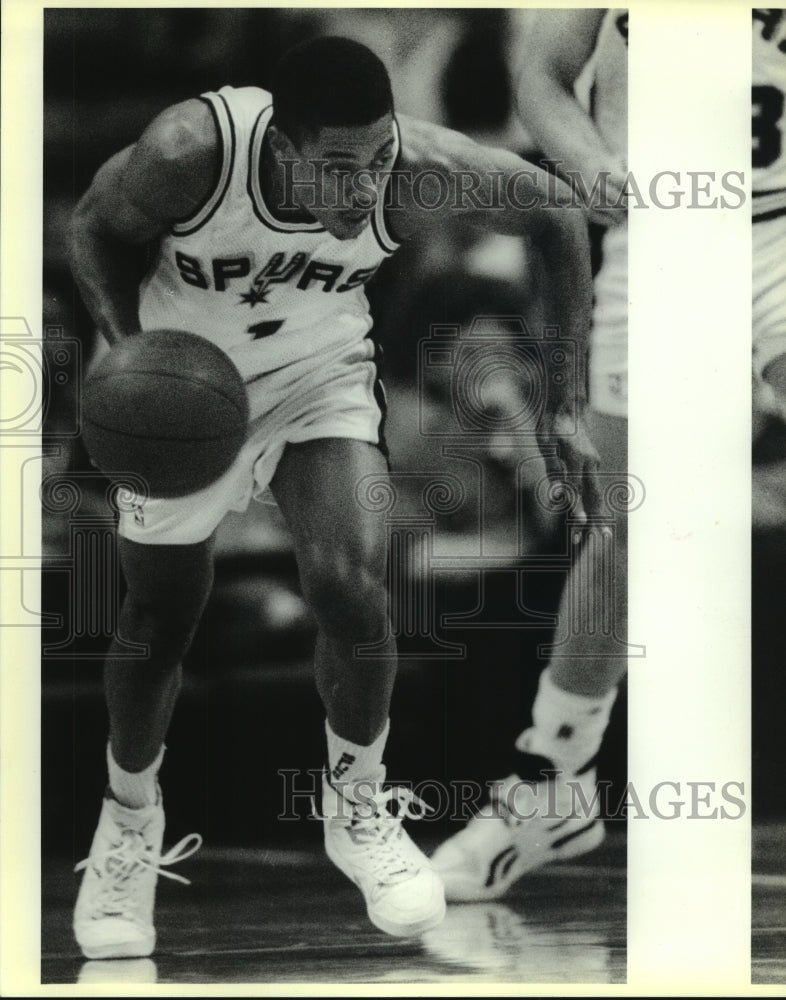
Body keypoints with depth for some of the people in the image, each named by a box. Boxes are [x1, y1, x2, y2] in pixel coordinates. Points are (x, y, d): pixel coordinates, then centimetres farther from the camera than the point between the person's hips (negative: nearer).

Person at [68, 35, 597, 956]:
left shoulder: (419, 171, -30)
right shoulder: (190, 152, -35)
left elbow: (555, 213, -11)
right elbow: (95, 227, -12)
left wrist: (563, 404, -12)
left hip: (322, 377, 1)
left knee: (352, 586, -20)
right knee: (157, 623, 6)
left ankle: (357, 809, 9)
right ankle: (130, 819, 36)